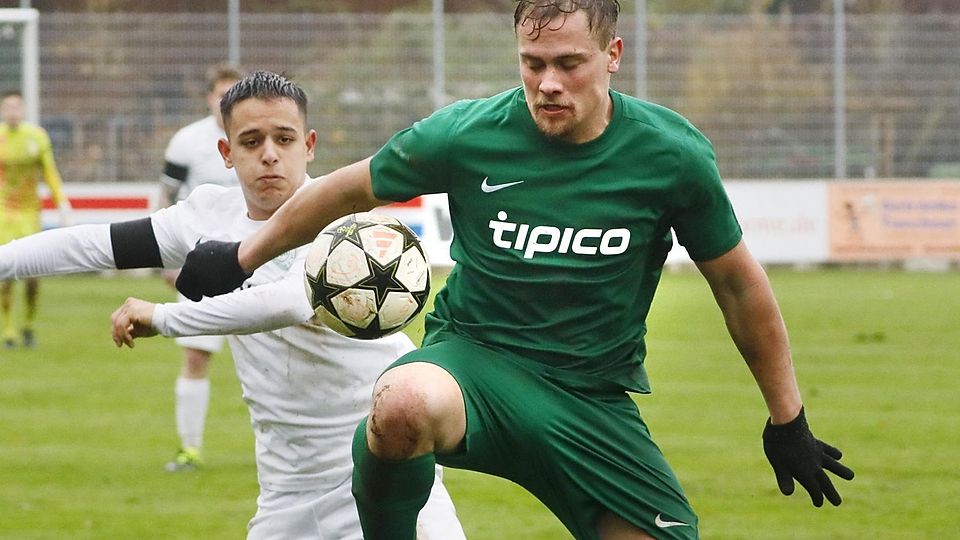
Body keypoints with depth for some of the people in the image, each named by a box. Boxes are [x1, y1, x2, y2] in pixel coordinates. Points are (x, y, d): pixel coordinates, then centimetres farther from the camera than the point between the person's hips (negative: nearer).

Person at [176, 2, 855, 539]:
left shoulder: (672, 156, -9)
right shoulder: (465, 135, -10)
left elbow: (738, 283, 5)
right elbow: (346, 191, 8)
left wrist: (787, 421, 12)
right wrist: (242, 257, 18)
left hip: (595, 399, 2)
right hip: (474, 358, -2)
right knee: (405, 402, -38)